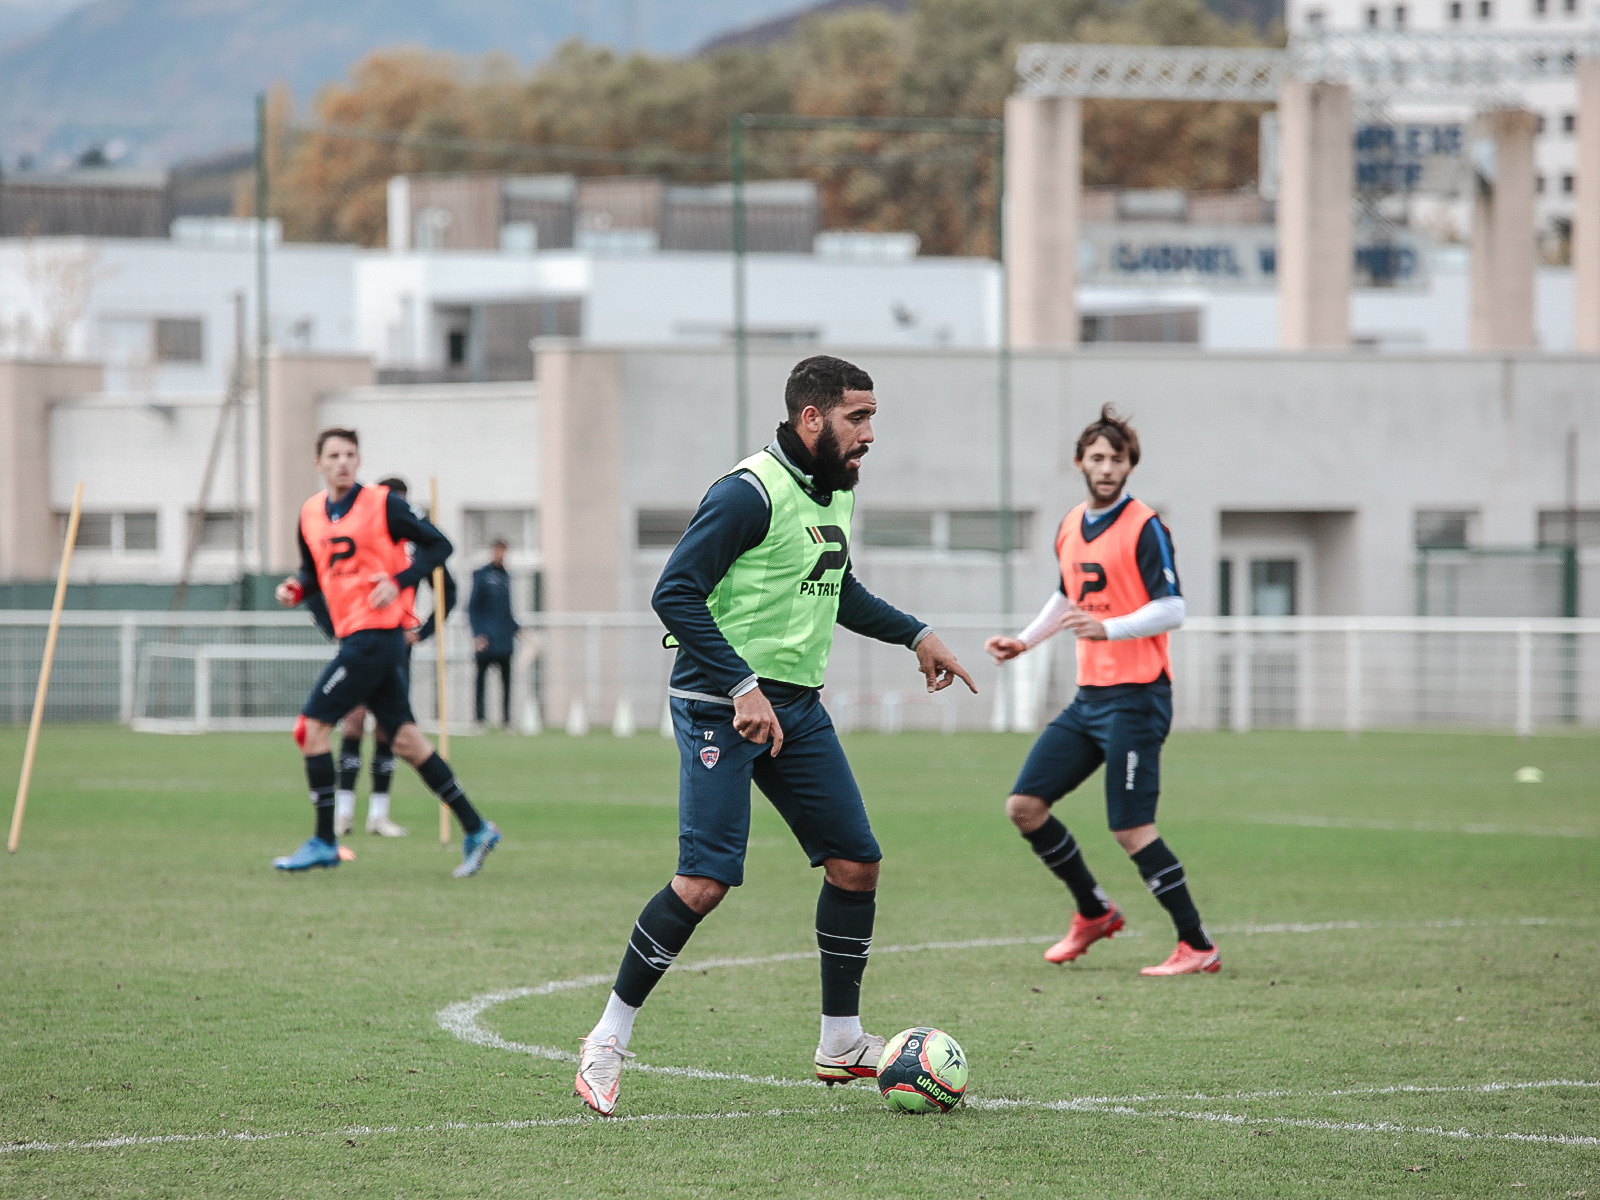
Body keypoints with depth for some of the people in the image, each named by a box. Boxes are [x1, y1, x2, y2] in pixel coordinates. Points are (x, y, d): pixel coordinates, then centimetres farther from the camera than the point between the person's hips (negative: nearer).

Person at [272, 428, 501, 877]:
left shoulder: (382, 504, -8)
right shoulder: (311, 513, 11)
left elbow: (439, 545, -5)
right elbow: (315, 570, 23)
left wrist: (399, 581, -18)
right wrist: (296, 588, 1)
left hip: (377, 633, -7)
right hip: (353, 636, 7)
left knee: (312, 726, -8)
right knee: (404, 738, 8)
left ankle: (323, 842, 0)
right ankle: (475, 828, 14)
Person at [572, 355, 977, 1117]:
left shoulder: (837, 491, 12)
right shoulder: (749, 494, -17)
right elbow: (674, 595, -21)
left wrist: (914, 634, 25)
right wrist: (742, 689, -26)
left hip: (797, 704, 9)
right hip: (721, 706, -9)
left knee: (856, 861, 6)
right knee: (706, 881, -15)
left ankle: (841, 1042, 19)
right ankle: (607, 1041, -4)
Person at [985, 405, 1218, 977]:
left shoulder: (1143, 528, -10)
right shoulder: (1071, 527, 13)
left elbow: (1172, 609, -18)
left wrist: (1108, 628, -30)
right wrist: (1024, 640, 25)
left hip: (1135, 697, -8)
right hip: (1088, 695, 8)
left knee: (1131, 829, -12)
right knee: (1024, 805, 4)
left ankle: (1197, 946, -4)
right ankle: (1094, 912, 20)